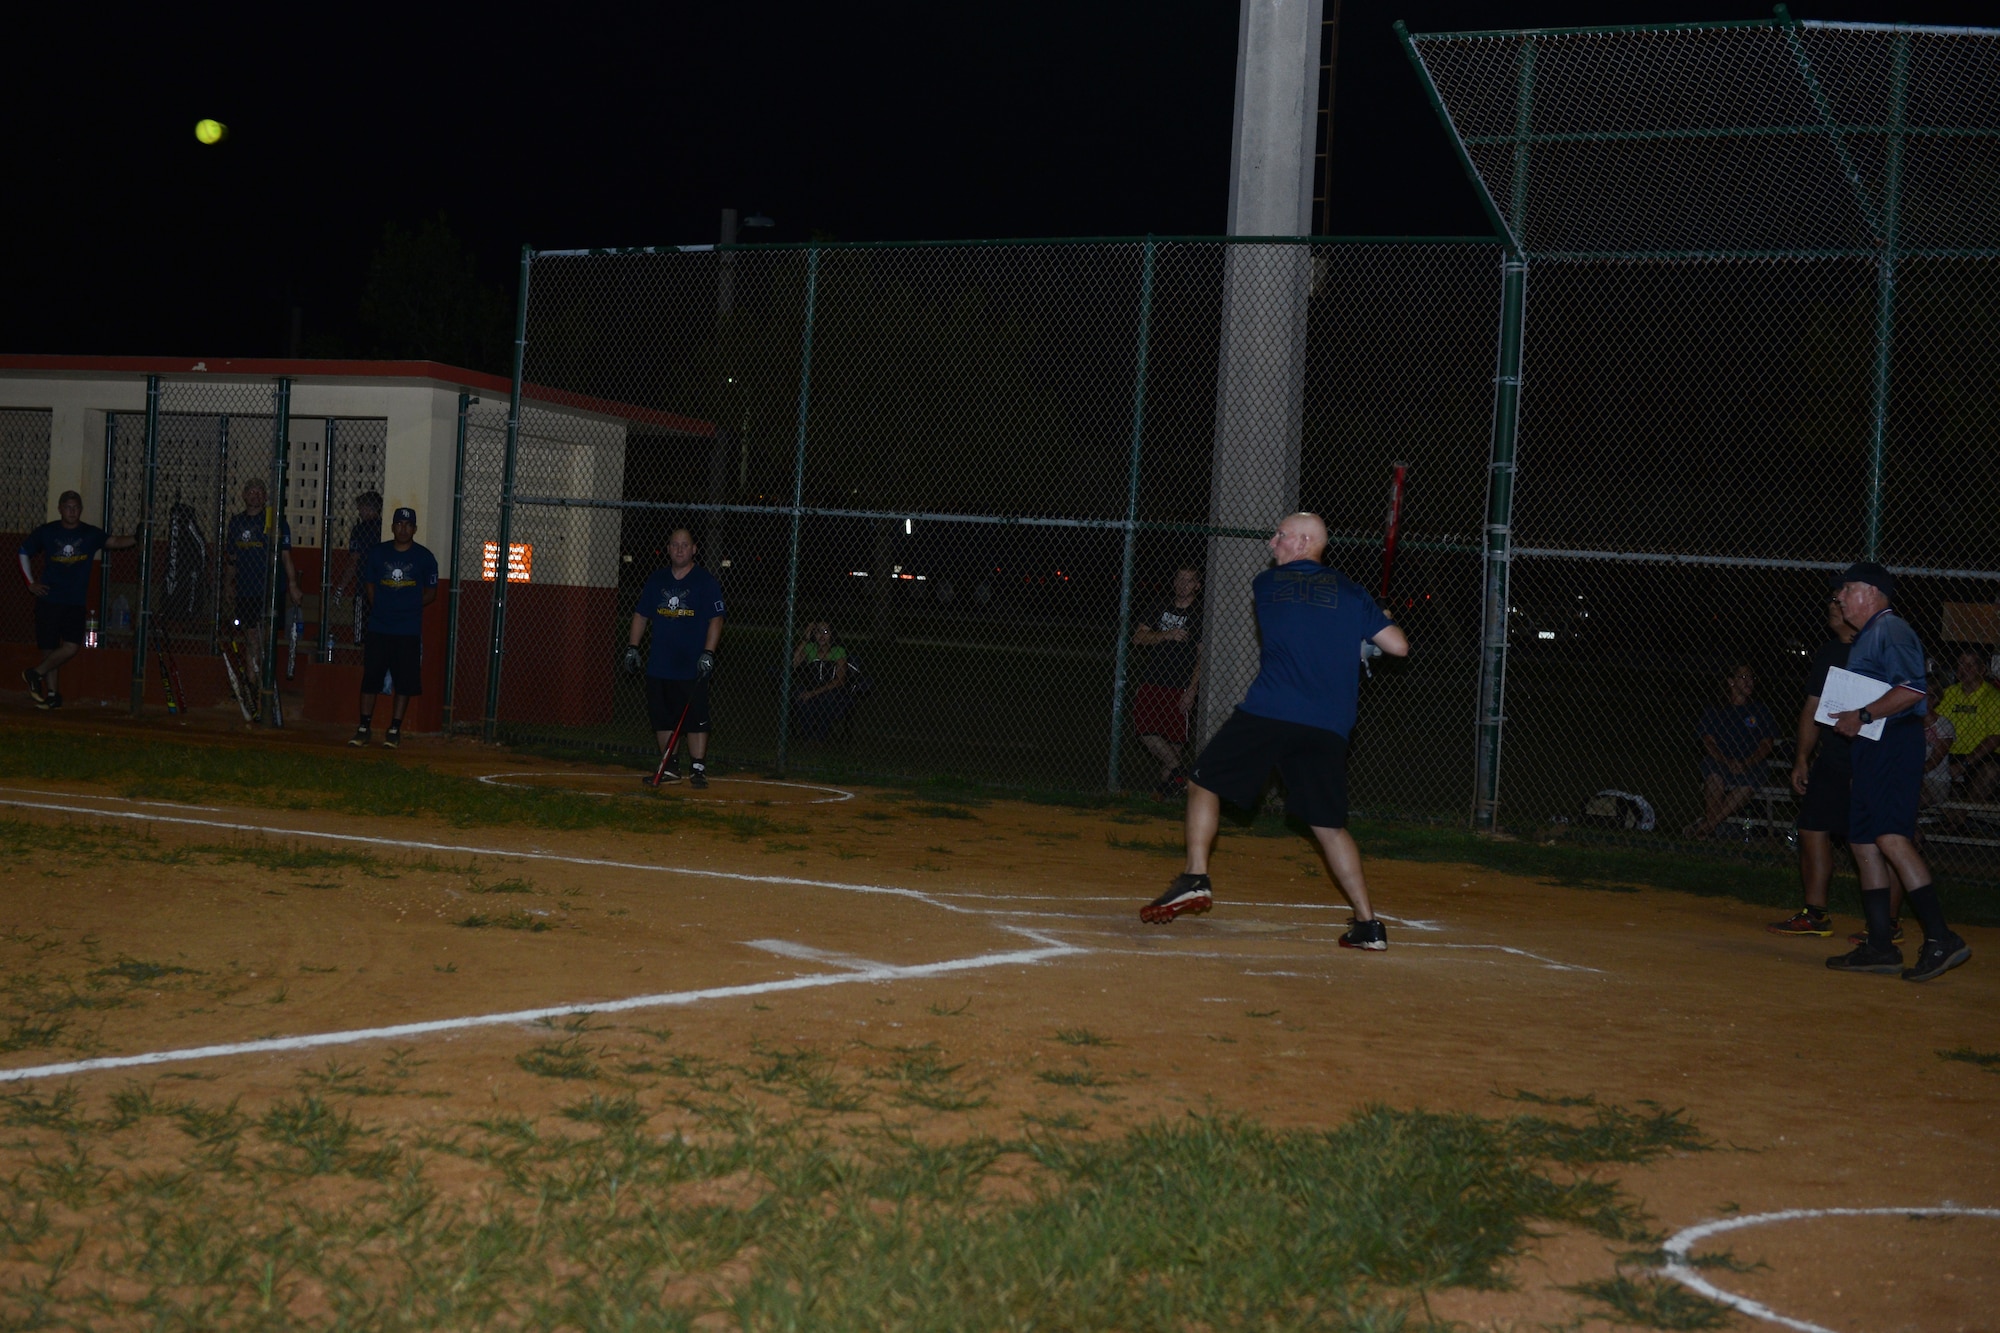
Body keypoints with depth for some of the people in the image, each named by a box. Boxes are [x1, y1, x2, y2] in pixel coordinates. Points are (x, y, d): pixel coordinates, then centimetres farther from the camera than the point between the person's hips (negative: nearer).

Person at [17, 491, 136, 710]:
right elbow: (24, 552, 14)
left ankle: (36, 674, 6)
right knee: (49, 648, 2)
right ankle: (52, 694, 12)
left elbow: (114, 542, -11)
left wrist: (135, 539, -30)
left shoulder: (91, 534, 2)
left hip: (76, 602, 0)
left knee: (71, 647, -12)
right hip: (49, 599, 0)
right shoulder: (46, 532, 2)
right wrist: (30, 583, 8)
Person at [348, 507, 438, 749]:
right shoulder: (377, 553, 6)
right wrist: (381, 609, 3)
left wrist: (407, 607, -2)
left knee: (404, 681, -1)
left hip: (409, 631, -1)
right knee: (370, 677, 1)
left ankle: (394, 730, 8)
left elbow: (431, 593, 7)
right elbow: (369, 587, 15)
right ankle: (364, 728, 9)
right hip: (378, 629, 1)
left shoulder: (424, 557, 1)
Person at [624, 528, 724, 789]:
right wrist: (632, 646, 8)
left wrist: (708, 654, -15)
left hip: (692, 667, -5)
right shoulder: (656, 580, 12)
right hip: (659, 665, 5)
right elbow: (641, 615, 17)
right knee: (663, 718, 8)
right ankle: (670, 768, 17)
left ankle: (698, 769, -2)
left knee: (696, 719, -7)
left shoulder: (706, 581, -1)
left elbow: (715, 620, -6)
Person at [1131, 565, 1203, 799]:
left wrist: (1191, 690, -13)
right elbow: (1138, 636, 4)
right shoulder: (1162, 607, 12)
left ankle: (1168, 781, 6)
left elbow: (1203, 656, -5)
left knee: (1173, 737, -3)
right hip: (1150, 681, 4)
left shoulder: (1199, 614, -1)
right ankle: (1176, 771, -1)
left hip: (1178, 686, -4)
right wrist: (1167, 635, -13)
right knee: (1145, 729, -7)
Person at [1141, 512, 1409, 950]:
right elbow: (1398, 646, 8)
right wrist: (1379, 620, 31)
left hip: (1268, 713, -2)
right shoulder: (1351, 593, 12)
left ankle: (1196, 878, -4)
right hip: (1329, 727, 2)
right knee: (1329, 823, 11)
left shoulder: (1267, 583, 13)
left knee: (1204, 781, 12)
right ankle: (1367, 922, 4)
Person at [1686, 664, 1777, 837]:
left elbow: (1766, 745, 7)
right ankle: (1709, 827, -30)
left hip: (1750, 766, 0)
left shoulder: (1761, 712, 19)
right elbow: (1708, 742, 6)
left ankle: (1707, 824, -33)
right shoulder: (1714, 710, 18)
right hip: (1719, 763, 0)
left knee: (1748, 785, -36)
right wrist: (1726, 761, -14)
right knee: (1713, 774, -37)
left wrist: (1745, 764, -12)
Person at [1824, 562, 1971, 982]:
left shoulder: (1891, 630, -9)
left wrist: (1863, 716, -19)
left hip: (1895, 744, -11)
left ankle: (1940, 938, -24)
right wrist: (1847, 721, 13)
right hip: (1871, 748, 11)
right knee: (1862, 841, 10)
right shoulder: (1864, 637, 23)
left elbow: (1913, 689, -21)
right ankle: (1880, 946, 14)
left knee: (1890, 838, -21)